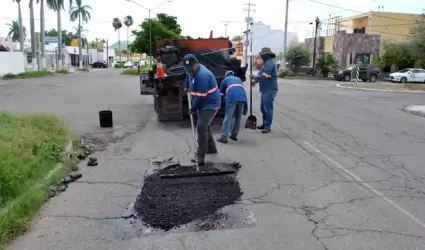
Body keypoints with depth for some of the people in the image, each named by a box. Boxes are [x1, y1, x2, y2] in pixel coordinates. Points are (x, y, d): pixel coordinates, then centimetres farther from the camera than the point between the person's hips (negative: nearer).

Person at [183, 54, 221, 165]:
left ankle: (200, 157, -13)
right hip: (206, 105, 11)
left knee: (201, 129, -14)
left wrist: (193, 109, -13)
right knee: (205, 127, 23)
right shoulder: (196, 71, 6)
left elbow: (201, 96, -25)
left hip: (209, 105, -11)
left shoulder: (202, 75, -27)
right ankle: (211, 148, 39)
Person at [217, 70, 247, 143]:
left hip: (232, 98, -4)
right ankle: (234, 135, 21)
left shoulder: (225, 79, 27)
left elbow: (221, 92, 33)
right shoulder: (238, 79, 38)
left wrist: (224, 96, 56)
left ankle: (224, 137, -10)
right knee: (238, 117, 17)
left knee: (228, 117, -4)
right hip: (242, 97, 4)